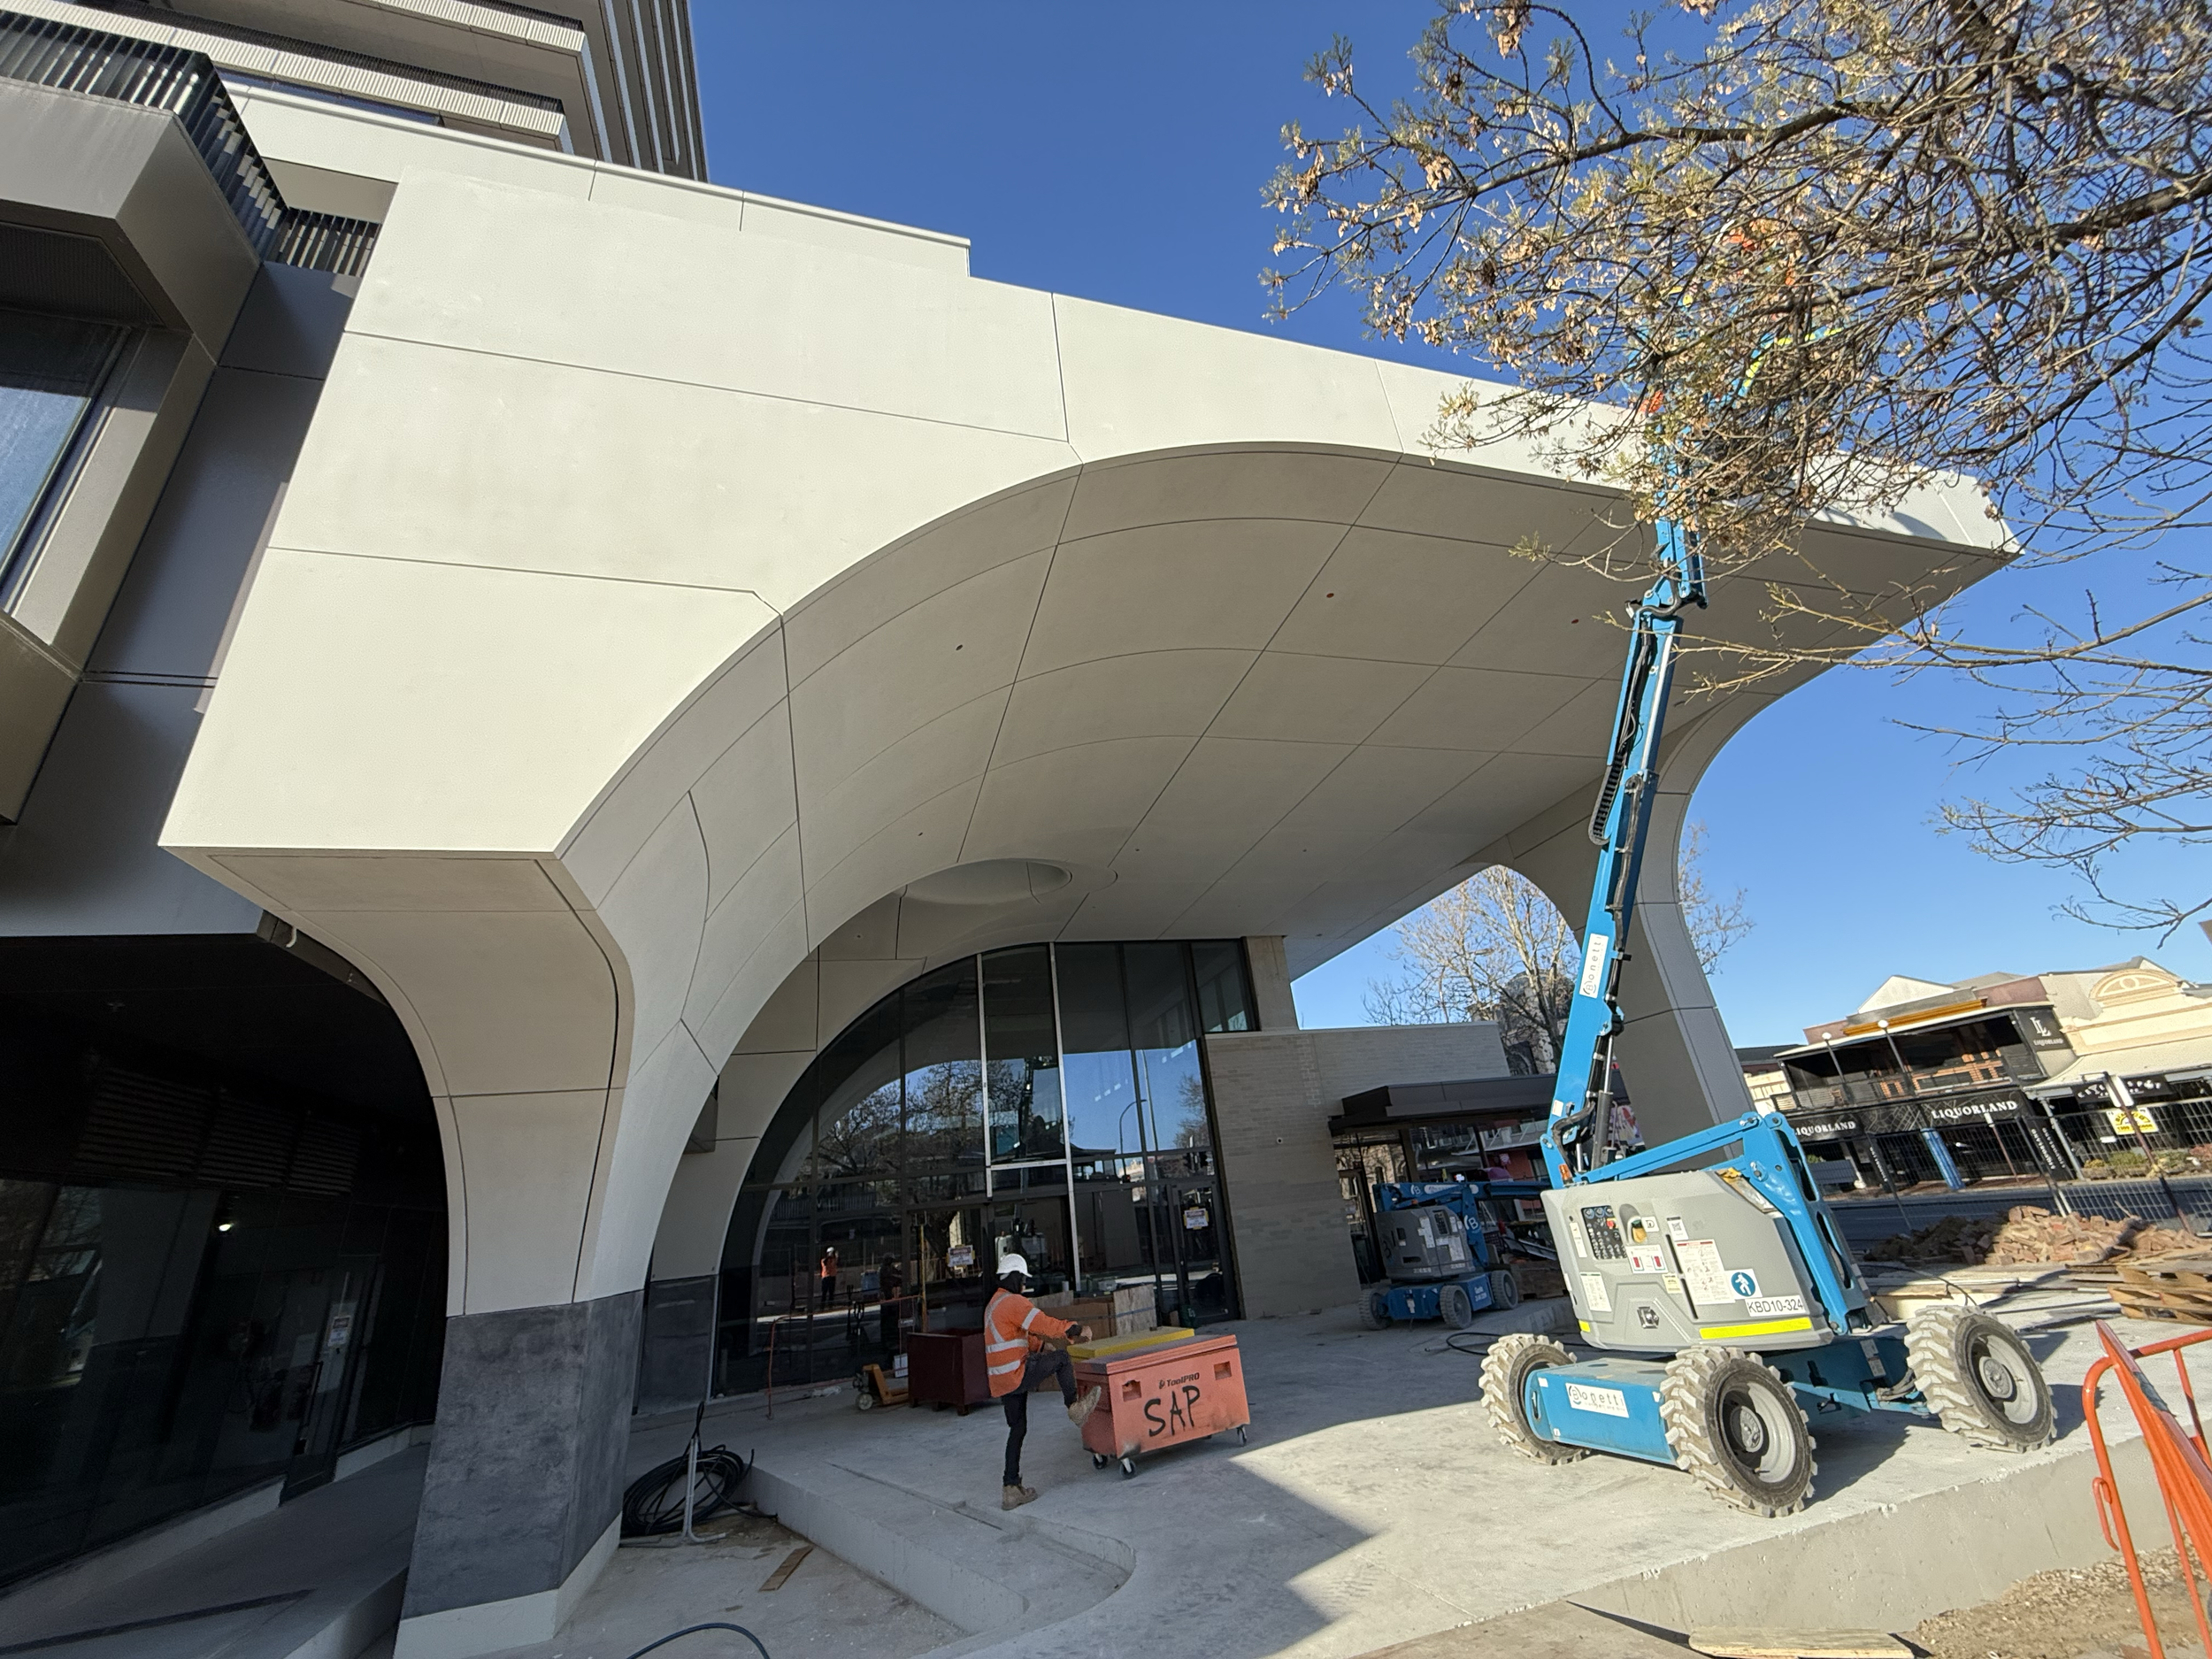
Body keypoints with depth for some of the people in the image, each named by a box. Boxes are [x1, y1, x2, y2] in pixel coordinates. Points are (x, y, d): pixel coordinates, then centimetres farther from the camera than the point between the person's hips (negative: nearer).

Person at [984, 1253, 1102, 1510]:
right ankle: (1075, 1407, 11)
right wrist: (1078, 1330, -9)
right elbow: (1045, 1324, -20)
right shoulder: (1014, 1302, -16)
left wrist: (1041, 1348, 21)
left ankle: (1011, 1489, 17)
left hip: (1002, 1380, 9)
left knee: (1017, 1429, 15)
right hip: (1016, 1373, -9)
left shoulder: (994, 1304, 18)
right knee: (1062, 1358, 1)